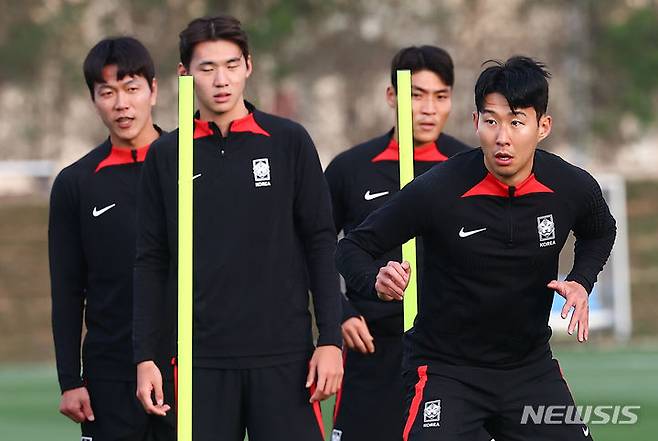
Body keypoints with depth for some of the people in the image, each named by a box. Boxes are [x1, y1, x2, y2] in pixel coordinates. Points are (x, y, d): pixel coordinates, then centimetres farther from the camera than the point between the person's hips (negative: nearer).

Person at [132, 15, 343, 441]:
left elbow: (321, 243, 3)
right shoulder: (166, 156, 7)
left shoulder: (289, 141, 3)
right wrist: (145, 357, 3)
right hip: (200, 361, 1)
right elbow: (152, 262, 9)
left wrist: (330, 341, -4)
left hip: (284, 357, -1)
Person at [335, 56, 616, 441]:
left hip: (531, 366, 4)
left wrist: (581, 283, -2)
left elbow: (600, 233, 17)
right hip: (445, 369, -4)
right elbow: (353, 247, -11)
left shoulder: (574, 188, -8)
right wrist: (377, 280, -32)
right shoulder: (437, 191, -20)